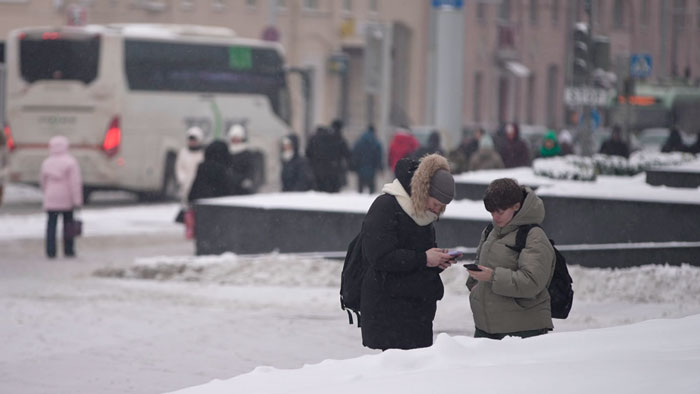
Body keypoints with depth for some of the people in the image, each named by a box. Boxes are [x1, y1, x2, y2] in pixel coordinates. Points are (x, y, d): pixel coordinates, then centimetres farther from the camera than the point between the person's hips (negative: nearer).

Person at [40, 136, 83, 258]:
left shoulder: (47, 162, 1)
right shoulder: (70, 162, -10)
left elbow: (43, 181, 13)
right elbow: (75, 182, -15)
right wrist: (77, 201, -13)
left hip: (51, 201, 2)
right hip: (67, 200, -2)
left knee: (51, 224, 4)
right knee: (68, 224, 10)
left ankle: (50, 251, -3)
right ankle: (68, 250, 10)